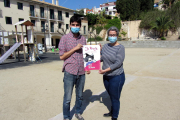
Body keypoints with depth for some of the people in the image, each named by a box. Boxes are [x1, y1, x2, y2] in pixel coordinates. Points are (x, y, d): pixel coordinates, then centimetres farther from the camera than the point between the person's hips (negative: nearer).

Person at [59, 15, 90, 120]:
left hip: (81, 72, 4)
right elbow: (62, 56, -5)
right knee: (67, 98, 5)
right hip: (70, 72, -4)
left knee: (80, 96, 18)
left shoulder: (83, 39, 9)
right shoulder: (65, 38, -3)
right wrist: (75, 49, -13)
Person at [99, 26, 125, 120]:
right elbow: (101, 58, 11)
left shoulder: (120, 48, -13)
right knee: (111, 96, 22)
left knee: (115, 98, 7)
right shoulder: (105, 46, 5)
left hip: (116, 77, -6)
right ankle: (112, 112, 43)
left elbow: (118, 63, -20)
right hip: (106, 77, 6)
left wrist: (105, 70, -22)